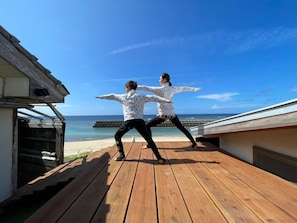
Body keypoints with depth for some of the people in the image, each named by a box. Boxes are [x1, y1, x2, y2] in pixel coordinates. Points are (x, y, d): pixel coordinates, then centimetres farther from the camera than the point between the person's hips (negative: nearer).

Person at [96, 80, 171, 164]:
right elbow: (153, 97, 9)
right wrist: (166, 100, 7)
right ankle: (159, 158, 0)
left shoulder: (123, 97, 16)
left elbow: (112, 96, 29)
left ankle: (121, 155, 16)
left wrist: (101, 97, 44)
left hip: (128, 121, -1)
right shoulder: (141, 97, 15)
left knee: (117, 136, 21)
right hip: (139, 120, 1)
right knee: (149, 139, 5)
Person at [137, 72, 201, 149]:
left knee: (147, 126, 6)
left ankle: (149, 144, 4)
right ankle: (194, 143, 20)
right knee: (182, 128, 18)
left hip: (163, 115, -6)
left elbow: (145, 88, -12)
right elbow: (183, 88, 20)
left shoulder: (160, 89, -11)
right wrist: (194, 89, 34)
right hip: (172, 114, 6)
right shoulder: (172, 89, 6)